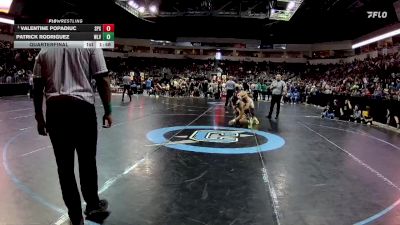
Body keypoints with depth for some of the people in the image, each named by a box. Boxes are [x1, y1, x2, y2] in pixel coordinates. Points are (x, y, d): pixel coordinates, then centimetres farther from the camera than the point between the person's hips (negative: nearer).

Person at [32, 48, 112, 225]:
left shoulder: (45, 50, 12)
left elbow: (37, 86, 11)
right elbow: (102, 80, -4)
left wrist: (39, 117, 18)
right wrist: (107, 111, 3)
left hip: (54, 109, 3)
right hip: (82, 106, -2)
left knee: (64, 165, 10)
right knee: (87, 160, 14)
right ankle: (93, 206, 28)